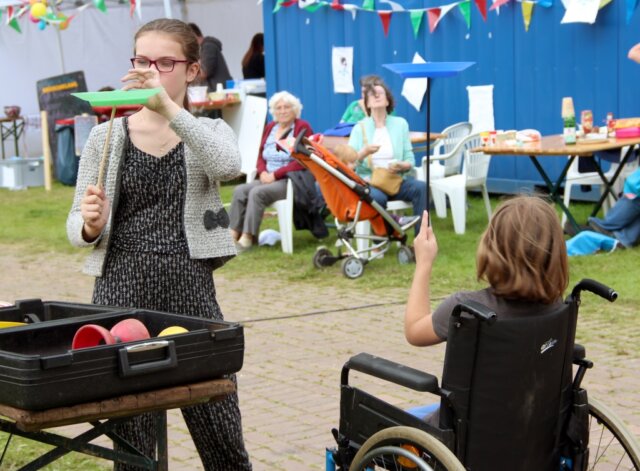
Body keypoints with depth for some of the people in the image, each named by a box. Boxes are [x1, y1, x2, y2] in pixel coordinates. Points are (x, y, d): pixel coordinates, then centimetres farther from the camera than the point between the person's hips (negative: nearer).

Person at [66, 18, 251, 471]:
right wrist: (91, 225, -15)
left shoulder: (209, 132, 7)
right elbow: (76, 228, 9)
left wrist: (169, 109, -28)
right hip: (122, 287, 1)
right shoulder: (106, 137, 9)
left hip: (190, 287, 0)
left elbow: (227, 166, -18)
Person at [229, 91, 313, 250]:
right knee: (240, 190, -18)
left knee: (257, 193, -29)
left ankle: (248, 236, -28)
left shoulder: (302, 128, -4)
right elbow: (261, 156, 19)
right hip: (267, 179, 7)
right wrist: (263, 172, -4)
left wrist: (275, 174, -16)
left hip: (290, 180, -7)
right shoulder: (270, 128, 17)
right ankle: (234, 234, -23)